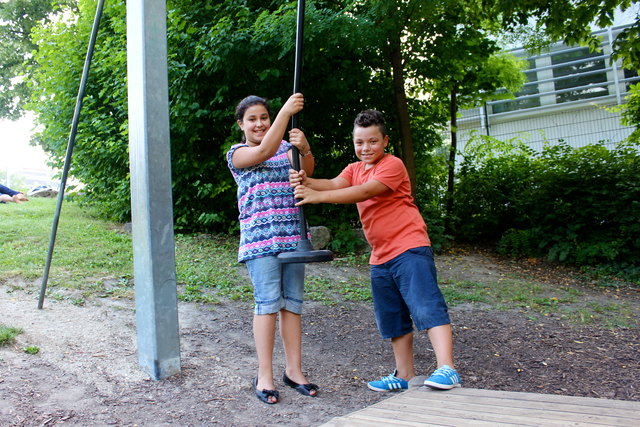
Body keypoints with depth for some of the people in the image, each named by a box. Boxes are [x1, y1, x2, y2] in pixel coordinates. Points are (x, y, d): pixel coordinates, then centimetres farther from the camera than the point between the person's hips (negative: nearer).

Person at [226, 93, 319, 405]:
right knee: (268, 303, -8)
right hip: (259, 236, -4)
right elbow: (265, 151, -16)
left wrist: (304, 149, -23)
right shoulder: (237, 153, 5)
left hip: (293, 235, 4)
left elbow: (306, 171, -2)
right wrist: (286, 111, -20)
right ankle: (264, 376, 0)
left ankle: (294, 370, 13)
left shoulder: (286, 147, 18)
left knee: (292, 303, 5)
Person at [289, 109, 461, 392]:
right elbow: (335, 184, -5)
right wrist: (306, 182, -27)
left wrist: (318, 196, -30)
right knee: (393, 320, 13)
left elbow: (365, 192, -23)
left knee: (427, 307, -15)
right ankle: (404, 375, 23)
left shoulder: (392, 165, -9)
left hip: (409, 248, -8)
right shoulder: (354, 169, 15)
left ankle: (447, 370, -14)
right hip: (380, 257, 8)